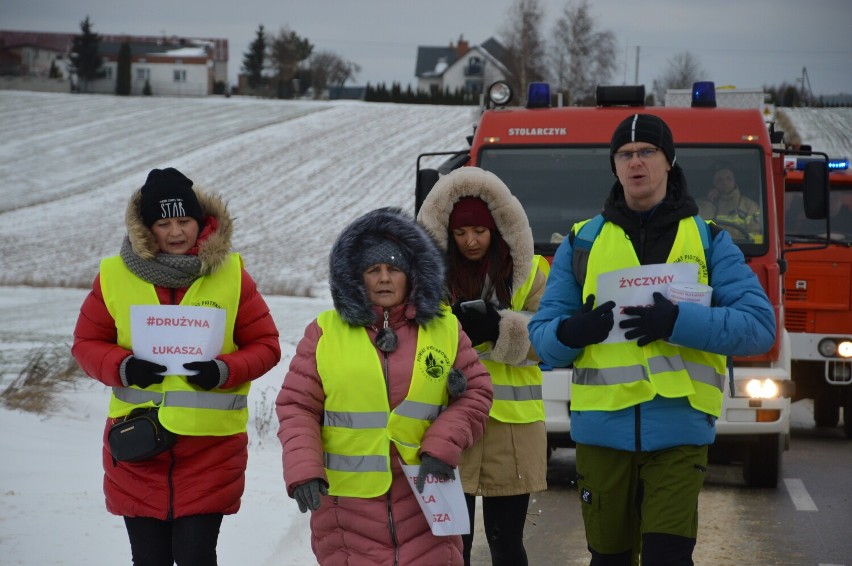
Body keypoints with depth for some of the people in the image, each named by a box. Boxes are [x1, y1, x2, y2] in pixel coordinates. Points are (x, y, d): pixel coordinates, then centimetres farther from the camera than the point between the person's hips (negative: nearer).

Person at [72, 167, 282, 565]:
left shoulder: (231, 274, -1)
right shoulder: (115, 276, 0)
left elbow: (265, 346, 2)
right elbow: (87, 342, 7)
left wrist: (224, 371, -16)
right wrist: (121, 368, -13)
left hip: (210, 446, -2)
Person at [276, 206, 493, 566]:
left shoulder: (445, 328, 7)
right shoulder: (325, 331, 2)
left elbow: (476, 393, 8)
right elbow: (297, 405, 1)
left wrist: (443, 448, -8)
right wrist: (302, 469, -14)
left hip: (423, 495, 1)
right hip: (346, 500, -1)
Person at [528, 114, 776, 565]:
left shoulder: (708, 241, 7)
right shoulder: (582, 241, 11)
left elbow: (759, 325, -5)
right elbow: (542, 333, 7)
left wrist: (679, 322, -20)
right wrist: (569, 333, -17)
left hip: (678, 429, -2)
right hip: (602, 428, 2)